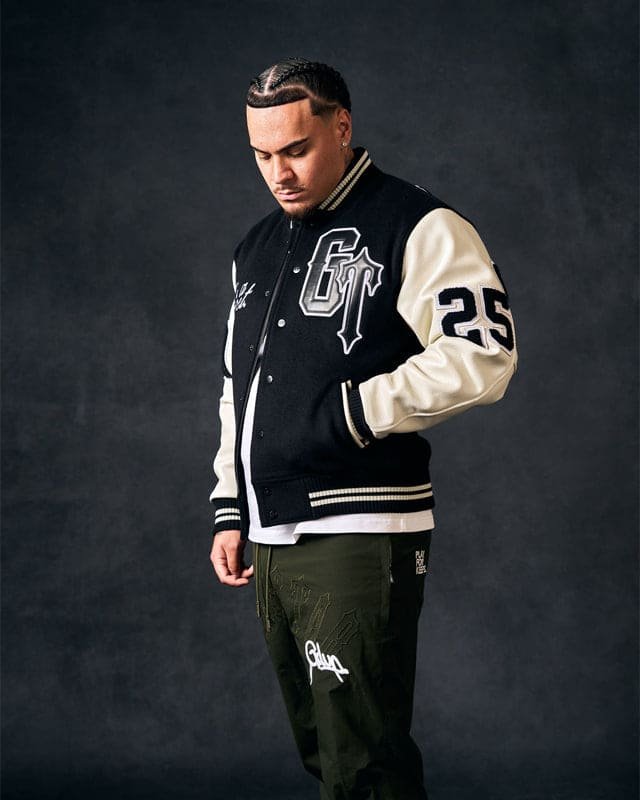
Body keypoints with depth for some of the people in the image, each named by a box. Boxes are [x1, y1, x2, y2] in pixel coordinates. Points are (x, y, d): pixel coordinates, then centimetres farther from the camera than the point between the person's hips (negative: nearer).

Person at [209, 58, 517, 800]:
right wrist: (229, 514, 19)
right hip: (269, 542, 8)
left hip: (358, 540, -7)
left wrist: (344, 416, -16)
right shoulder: (256, 250, 18)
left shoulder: (416, 227, -6)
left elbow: (481, 356, -18)